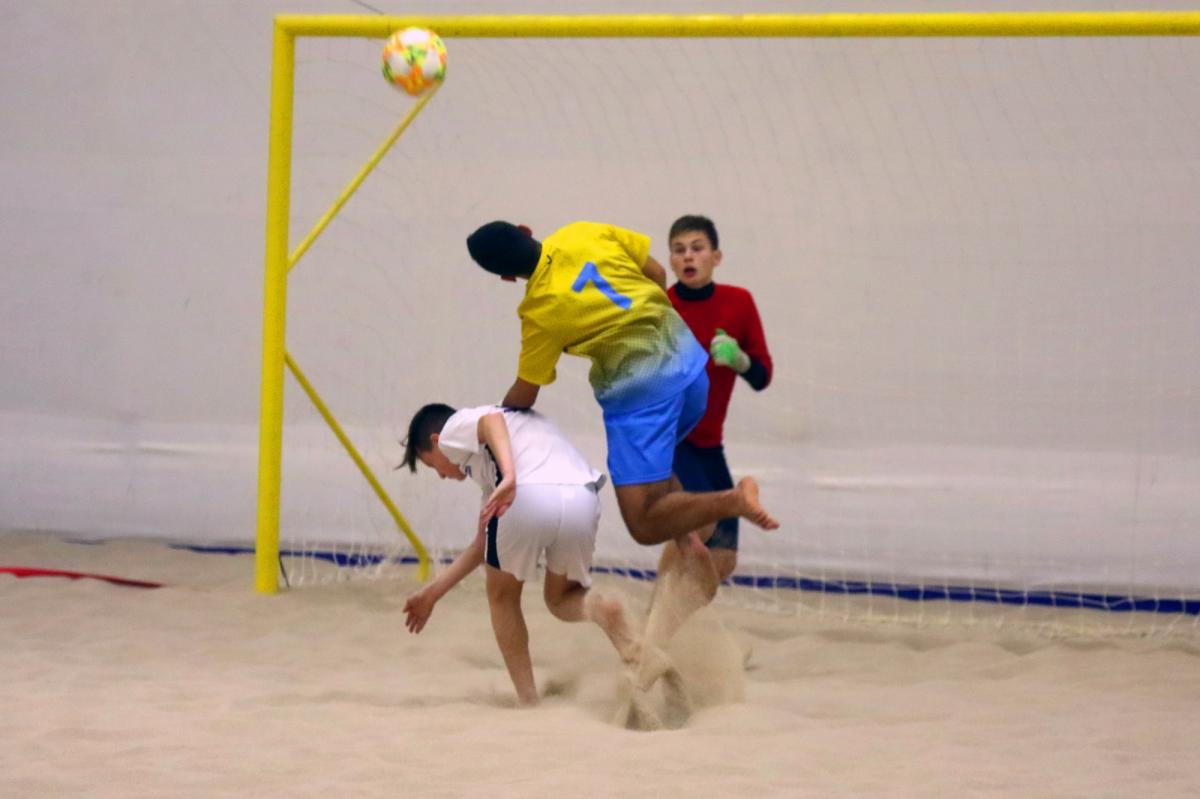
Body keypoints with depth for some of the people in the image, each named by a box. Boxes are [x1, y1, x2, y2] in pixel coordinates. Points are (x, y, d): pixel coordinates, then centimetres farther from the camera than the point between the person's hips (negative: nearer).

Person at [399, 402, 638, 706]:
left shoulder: (456, 426, 20)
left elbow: (492, 420, -6)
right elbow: (484, 544, 41)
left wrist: (509, 478, -23)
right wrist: (432, 593, 46)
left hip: (529, 498, -6)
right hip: (583, 500, 6)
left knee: (502, 597, 21)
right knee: (560, 599, 27)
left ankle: (528, 701, 19)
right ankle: (601, 609, -7)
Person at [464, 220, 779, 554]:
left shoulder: (539, 313, -12)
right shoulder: (583, 233, 1)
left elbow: (523, 397, 1)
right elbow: (657, 272, 12)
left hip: (639, 395, -7)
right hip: (691, 364, 7)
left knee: (646, 526, -4)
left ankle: (732, 501, -23)